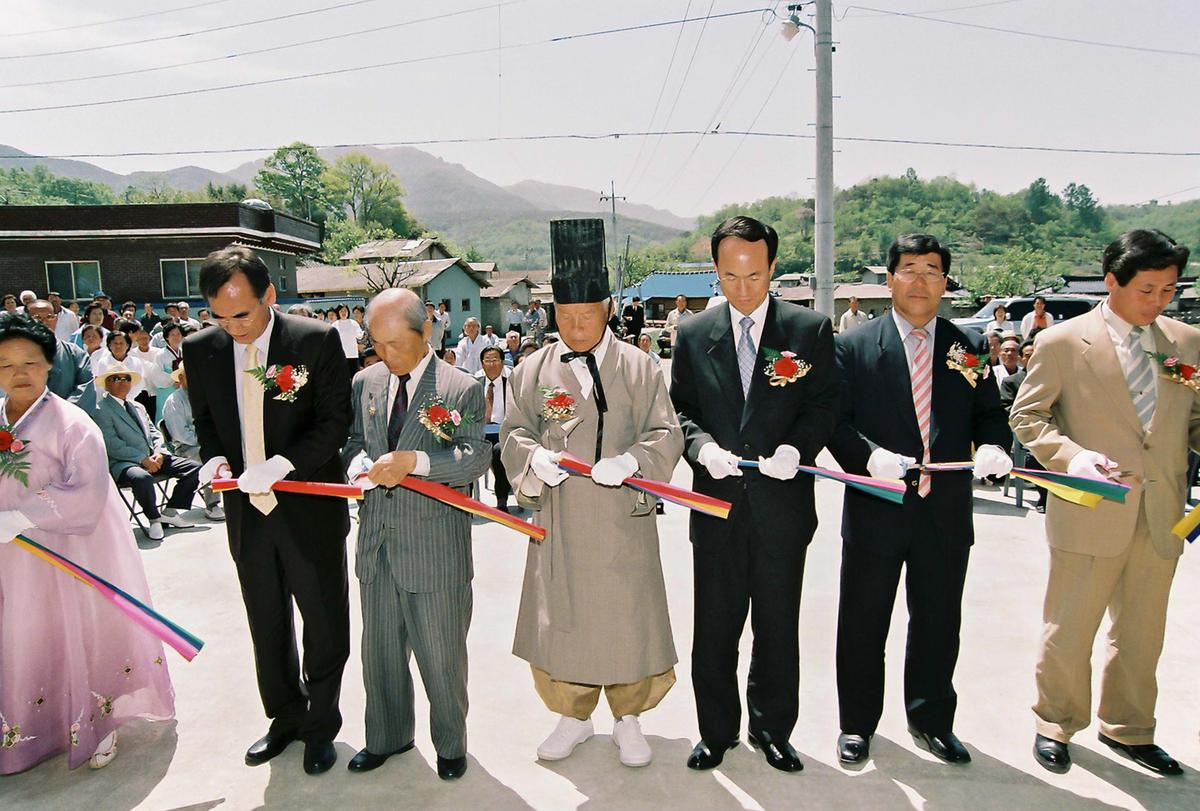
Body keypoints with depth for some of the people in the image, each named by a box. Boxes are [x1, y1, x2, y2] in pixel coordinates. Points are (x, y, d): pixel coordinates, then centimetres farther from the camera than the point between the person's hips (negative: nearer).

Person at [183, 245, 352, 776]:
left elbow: (336, 421, -13)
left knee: (325, 625, 10)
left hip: (311, 510, -4)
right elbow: (204, 419, 13)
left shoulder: (317, 341, -13)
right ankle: (286, 717, 40)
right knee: (267, 627, 19)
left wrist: (281, 464, -24)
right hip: (247, 513, 4)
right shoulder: (201, 349, 0)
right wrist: (213, 458, -8)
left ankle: (321, 724, 31)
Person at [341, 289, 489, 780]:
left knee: (441, 655, 9)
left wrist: (416, 461, -28)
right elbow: (352, 440, 14)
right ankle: (388, 736, 41)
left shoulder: (462, 389, -8)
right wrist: (359, 463, -10)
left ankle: (451, 745, 32)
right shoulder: (365, 383, 8)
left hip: (435, 546, -5)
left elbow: (476, 459, -15)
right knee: (379, 650, 19)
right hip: (377, 540, 5)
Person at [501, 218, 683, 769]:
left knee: (627, 617, 8)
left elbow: (666, 435, -4)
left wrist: (631, 460, -24)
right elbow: (513, 434, 4)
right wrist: (534, 457, -19)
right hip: (558, 521, 2)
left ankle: (628, 718, 30)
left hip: (623, 519, -1)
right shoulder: (533, 370, 4)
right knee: (560, 616, 10)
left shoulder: (638, 367, 0)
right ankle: (574, 716, 32)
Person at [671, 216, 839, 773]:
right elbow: (680, 409, 6)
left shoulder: (811, 329, 1)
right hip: (716, 501, 1)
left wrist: (797, 448, -18)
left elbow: (824, 405, 0)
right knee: (714, 626, 11)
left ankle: (773, 728, 32)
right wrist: (703, 447, -13)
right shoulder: (692, 334, 5)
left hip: (783, 502, -1)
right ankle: (716, 730, 30)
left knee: (779, 625, 12)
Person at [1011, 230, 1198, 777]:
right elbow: (1026, 415, -3)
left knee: (1141, 633, 18)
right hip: (1090, 512, -4)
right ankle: (1055, 724, 28)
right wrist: (1072, 456, -19)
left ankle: (1127, 729, 37)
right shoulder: (1062, 342, -6)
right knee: (1068, 632, 6)